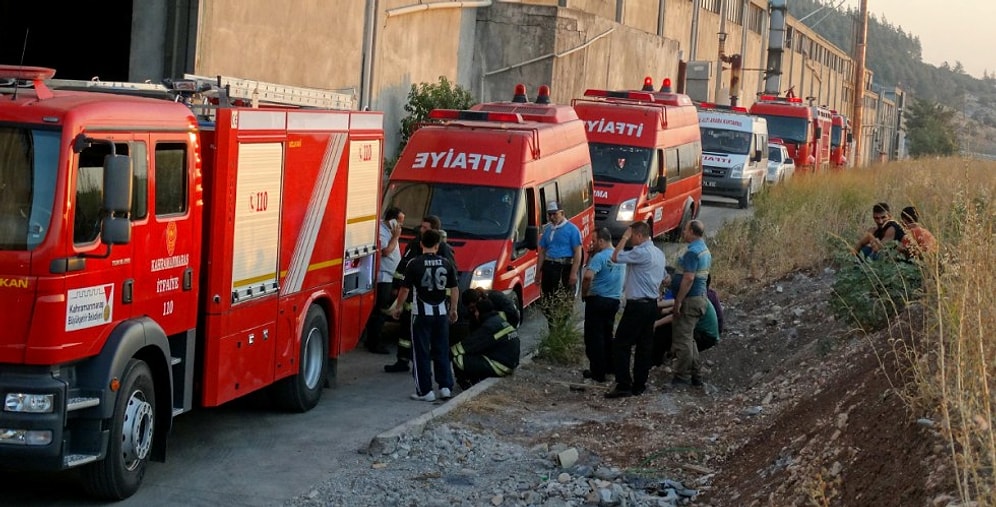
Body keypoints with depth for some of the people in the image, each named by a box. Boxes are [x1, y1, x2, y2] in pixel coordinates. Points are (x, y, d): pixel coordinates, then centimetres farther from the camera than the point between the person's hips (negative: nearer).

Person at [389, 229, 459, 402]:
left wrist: (397, 308, 7)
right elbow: (454, 289, 5)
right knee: (442, 351, 13)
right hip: (441, 311, 3)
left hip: (422, 312, -3)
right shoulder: (446, 263, 0)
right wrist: (453, 309, 18)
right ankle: (446, 387, 13)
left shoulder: (414, 264, -10)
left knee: (422, 352, 2)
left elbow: (405, 289, -7)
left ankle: (425, 391, 2)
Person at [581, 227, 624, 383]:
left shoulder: (600, 257, -18)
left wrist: (584, 293, -16)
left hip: (597, 300, -8)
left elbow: (588, 276, -30)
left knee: (594, 336, 0)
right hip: (614, 300, 8)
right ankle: (609, 367, 27)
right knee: (607, 335, 21)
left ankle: (597, 372, 0)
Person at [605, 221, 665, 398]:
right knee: (644, 346, 10)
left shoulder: (641, 253, -17)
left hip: (637, 305, -9)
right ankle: (639, 386, 12)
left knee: (621, 344, -5)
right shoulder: (659, 253, 13)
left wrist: (624, 238, -10)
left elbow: (615, 257, -19)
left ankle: (624, 385, -9)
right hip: (652, 304, 9)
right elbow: (661, 279, 22)